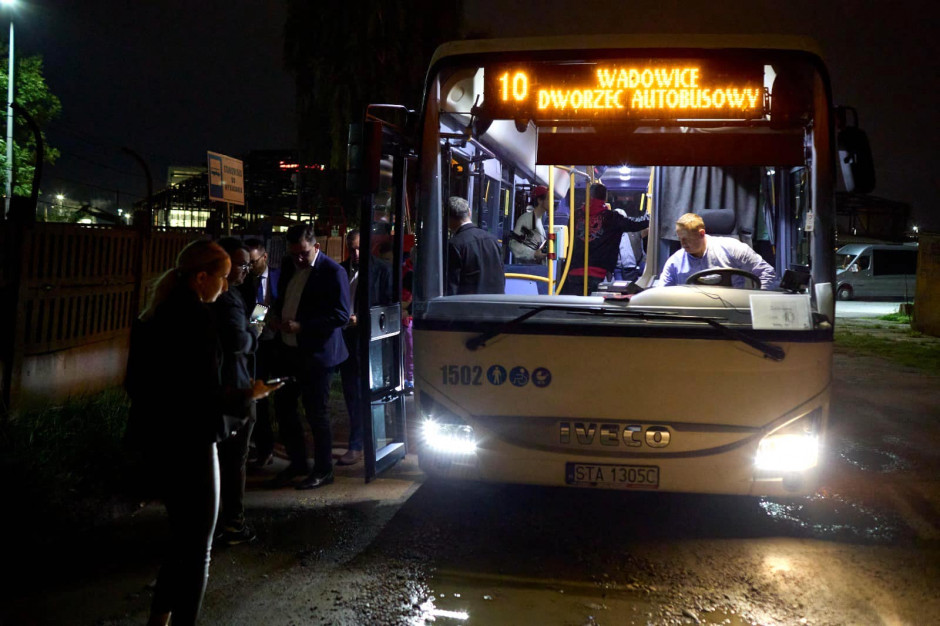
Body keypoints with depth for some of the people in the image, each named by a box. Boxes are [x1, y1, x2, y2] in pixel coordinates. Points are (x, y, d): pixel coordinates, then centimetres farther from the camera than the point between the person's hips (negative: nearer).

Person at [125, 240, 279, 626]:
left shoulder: (151, 316, 7)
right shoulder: (196, 317, -19)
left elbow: (135, 382, 12)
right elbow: (205, 394, -22)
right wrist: (248, 395, -6)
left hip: (152, 439, 9)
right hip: (187, 443, -9)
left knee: (183, 536, 22)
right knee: (197, 547, 7)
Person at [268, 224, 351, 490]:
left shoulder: (332, 272, -13)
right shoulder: (289, 268, 10)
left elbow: (341, 315, -19)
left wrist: (301, 326, -24)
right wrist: (275, 315, 0)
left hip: (316, 354, -8)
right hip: (288, 350, 8)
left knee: (317, 413, 2)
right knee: (283, 407, 13)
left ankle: (323, 470, 18)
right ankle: (297, 463, 31)